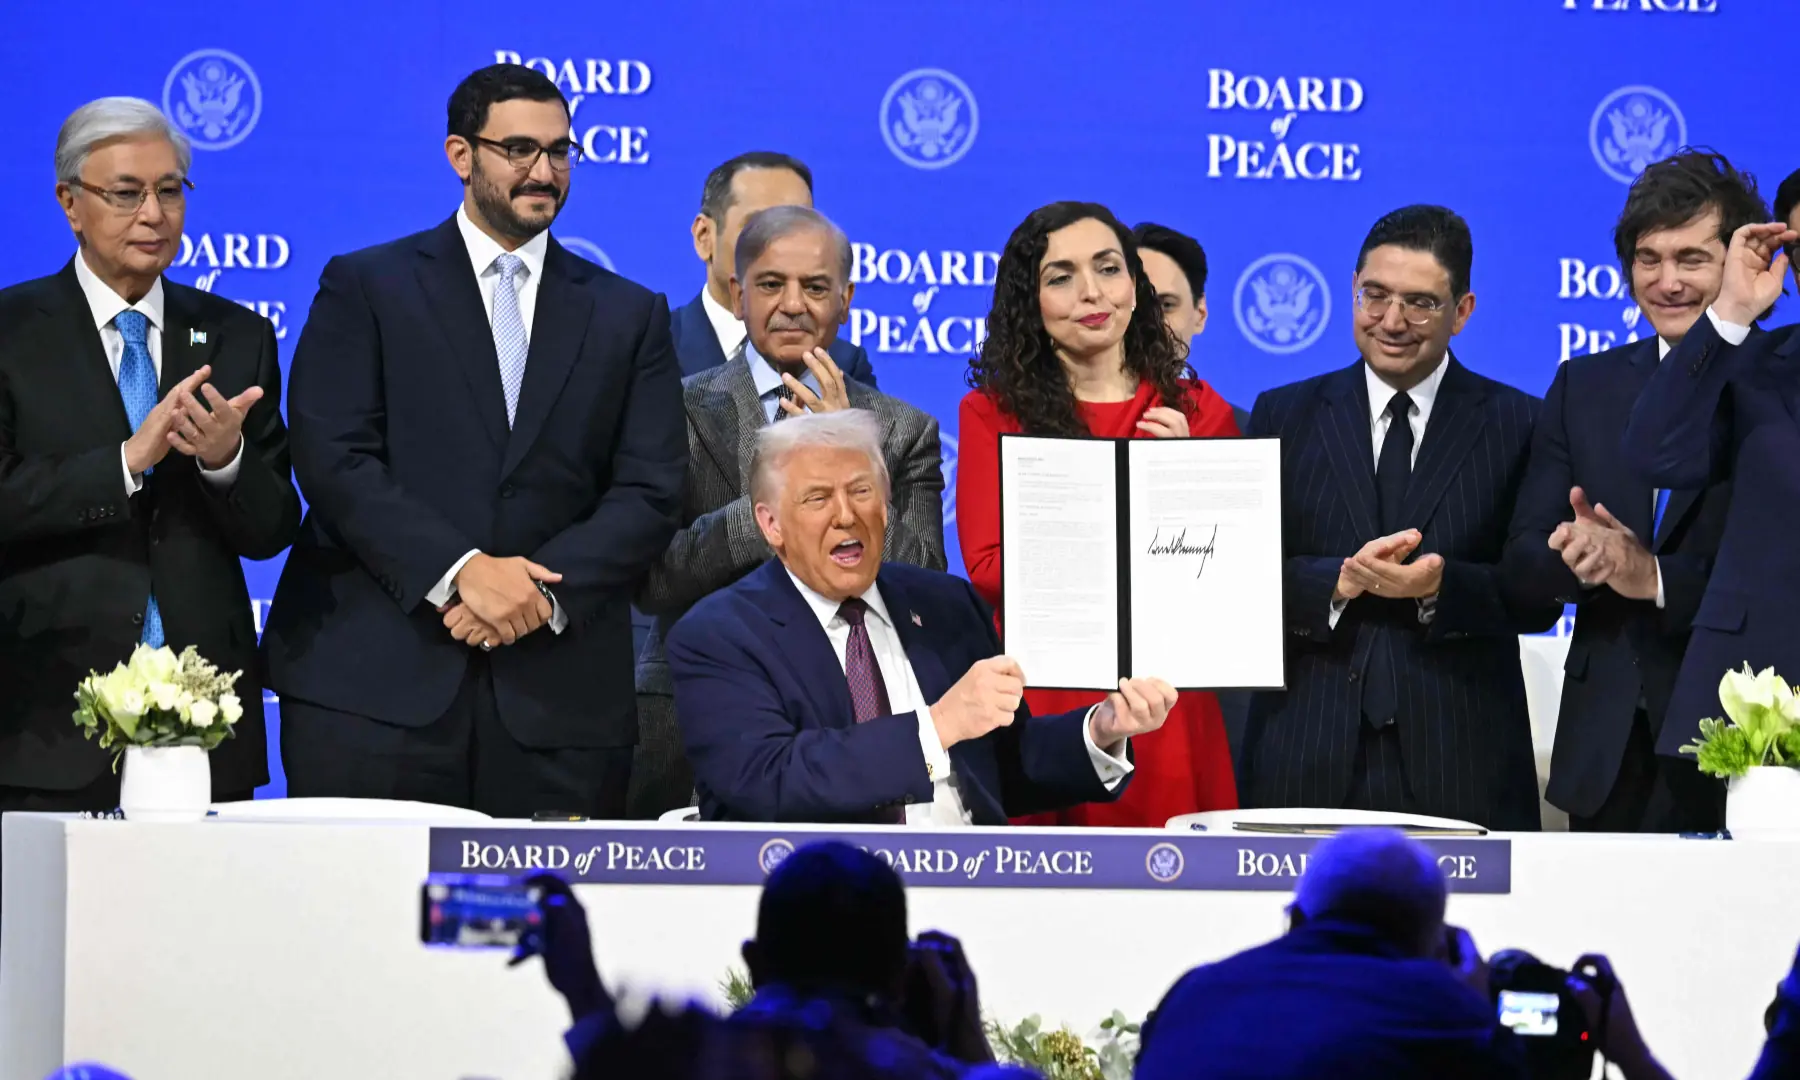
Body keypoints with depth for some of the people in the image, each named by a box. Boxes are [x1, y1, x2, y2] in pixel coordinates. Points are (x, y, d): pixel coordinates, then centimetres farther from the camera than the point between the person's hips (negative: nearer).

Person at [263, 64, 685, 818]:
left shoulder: (630, 316, 15)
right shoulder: (365, 288, 8)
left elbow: (649, 492, 6)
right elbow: (331, 456, -3)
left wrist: (546, 590, -11)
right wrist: (458, 570, -15)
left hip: (560, 699, 2)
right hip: (373, 683, -2)